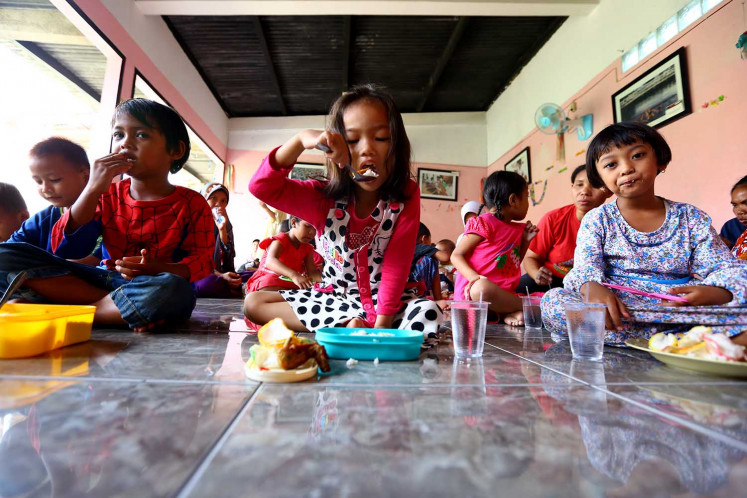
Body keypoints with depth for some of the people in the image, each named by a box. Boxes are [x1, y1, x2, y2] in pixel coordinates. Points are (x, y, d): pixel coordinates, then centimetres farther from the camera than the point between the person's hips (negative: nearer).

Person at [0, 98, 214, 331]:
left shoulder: (192, 204, -3)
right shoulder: (107, 195, 8)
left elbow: (203, 260, -8)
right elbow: (64, 246, -2)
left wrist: (158, 268, -28)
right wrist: (93, 189, -11)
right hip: (103, 279, 5)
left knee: (173, 291, -41)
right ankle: (127, 310, -21)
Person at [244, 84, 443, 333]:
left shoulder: (406, 196, -14)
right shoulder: (323, 198, -11)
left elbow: (396, 264, -18)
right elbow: (261, 186, -22)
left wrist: (382, 324, -26)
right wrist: (301, 140, -35)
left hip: (382, 297, -3)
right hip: (333, 295, 3)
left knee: (429, 314, -32)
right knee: (254, 303, -12)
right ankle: (349, 324, -20)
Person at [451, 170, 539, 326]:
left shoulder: (518, 230, 20)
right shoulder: (483, 223, -5)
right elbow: (456, 256, -8)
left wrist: (525, 241, 13)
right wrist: (477, 279, -25)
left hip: (504, 293, 7)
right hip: (472, 293, -7)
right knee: (482, 289, -41)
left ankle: (510, 314, -20)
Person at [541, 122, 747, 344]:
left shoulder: (691, 218, 10)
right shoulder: (596, 220, 5)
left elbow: (728, 270, 6)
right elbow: (586, 270, -6)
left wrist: (707, 293, -18)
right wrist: (595, 290, -31)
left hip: (680, 309, 1)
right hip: (614, 314, 0)